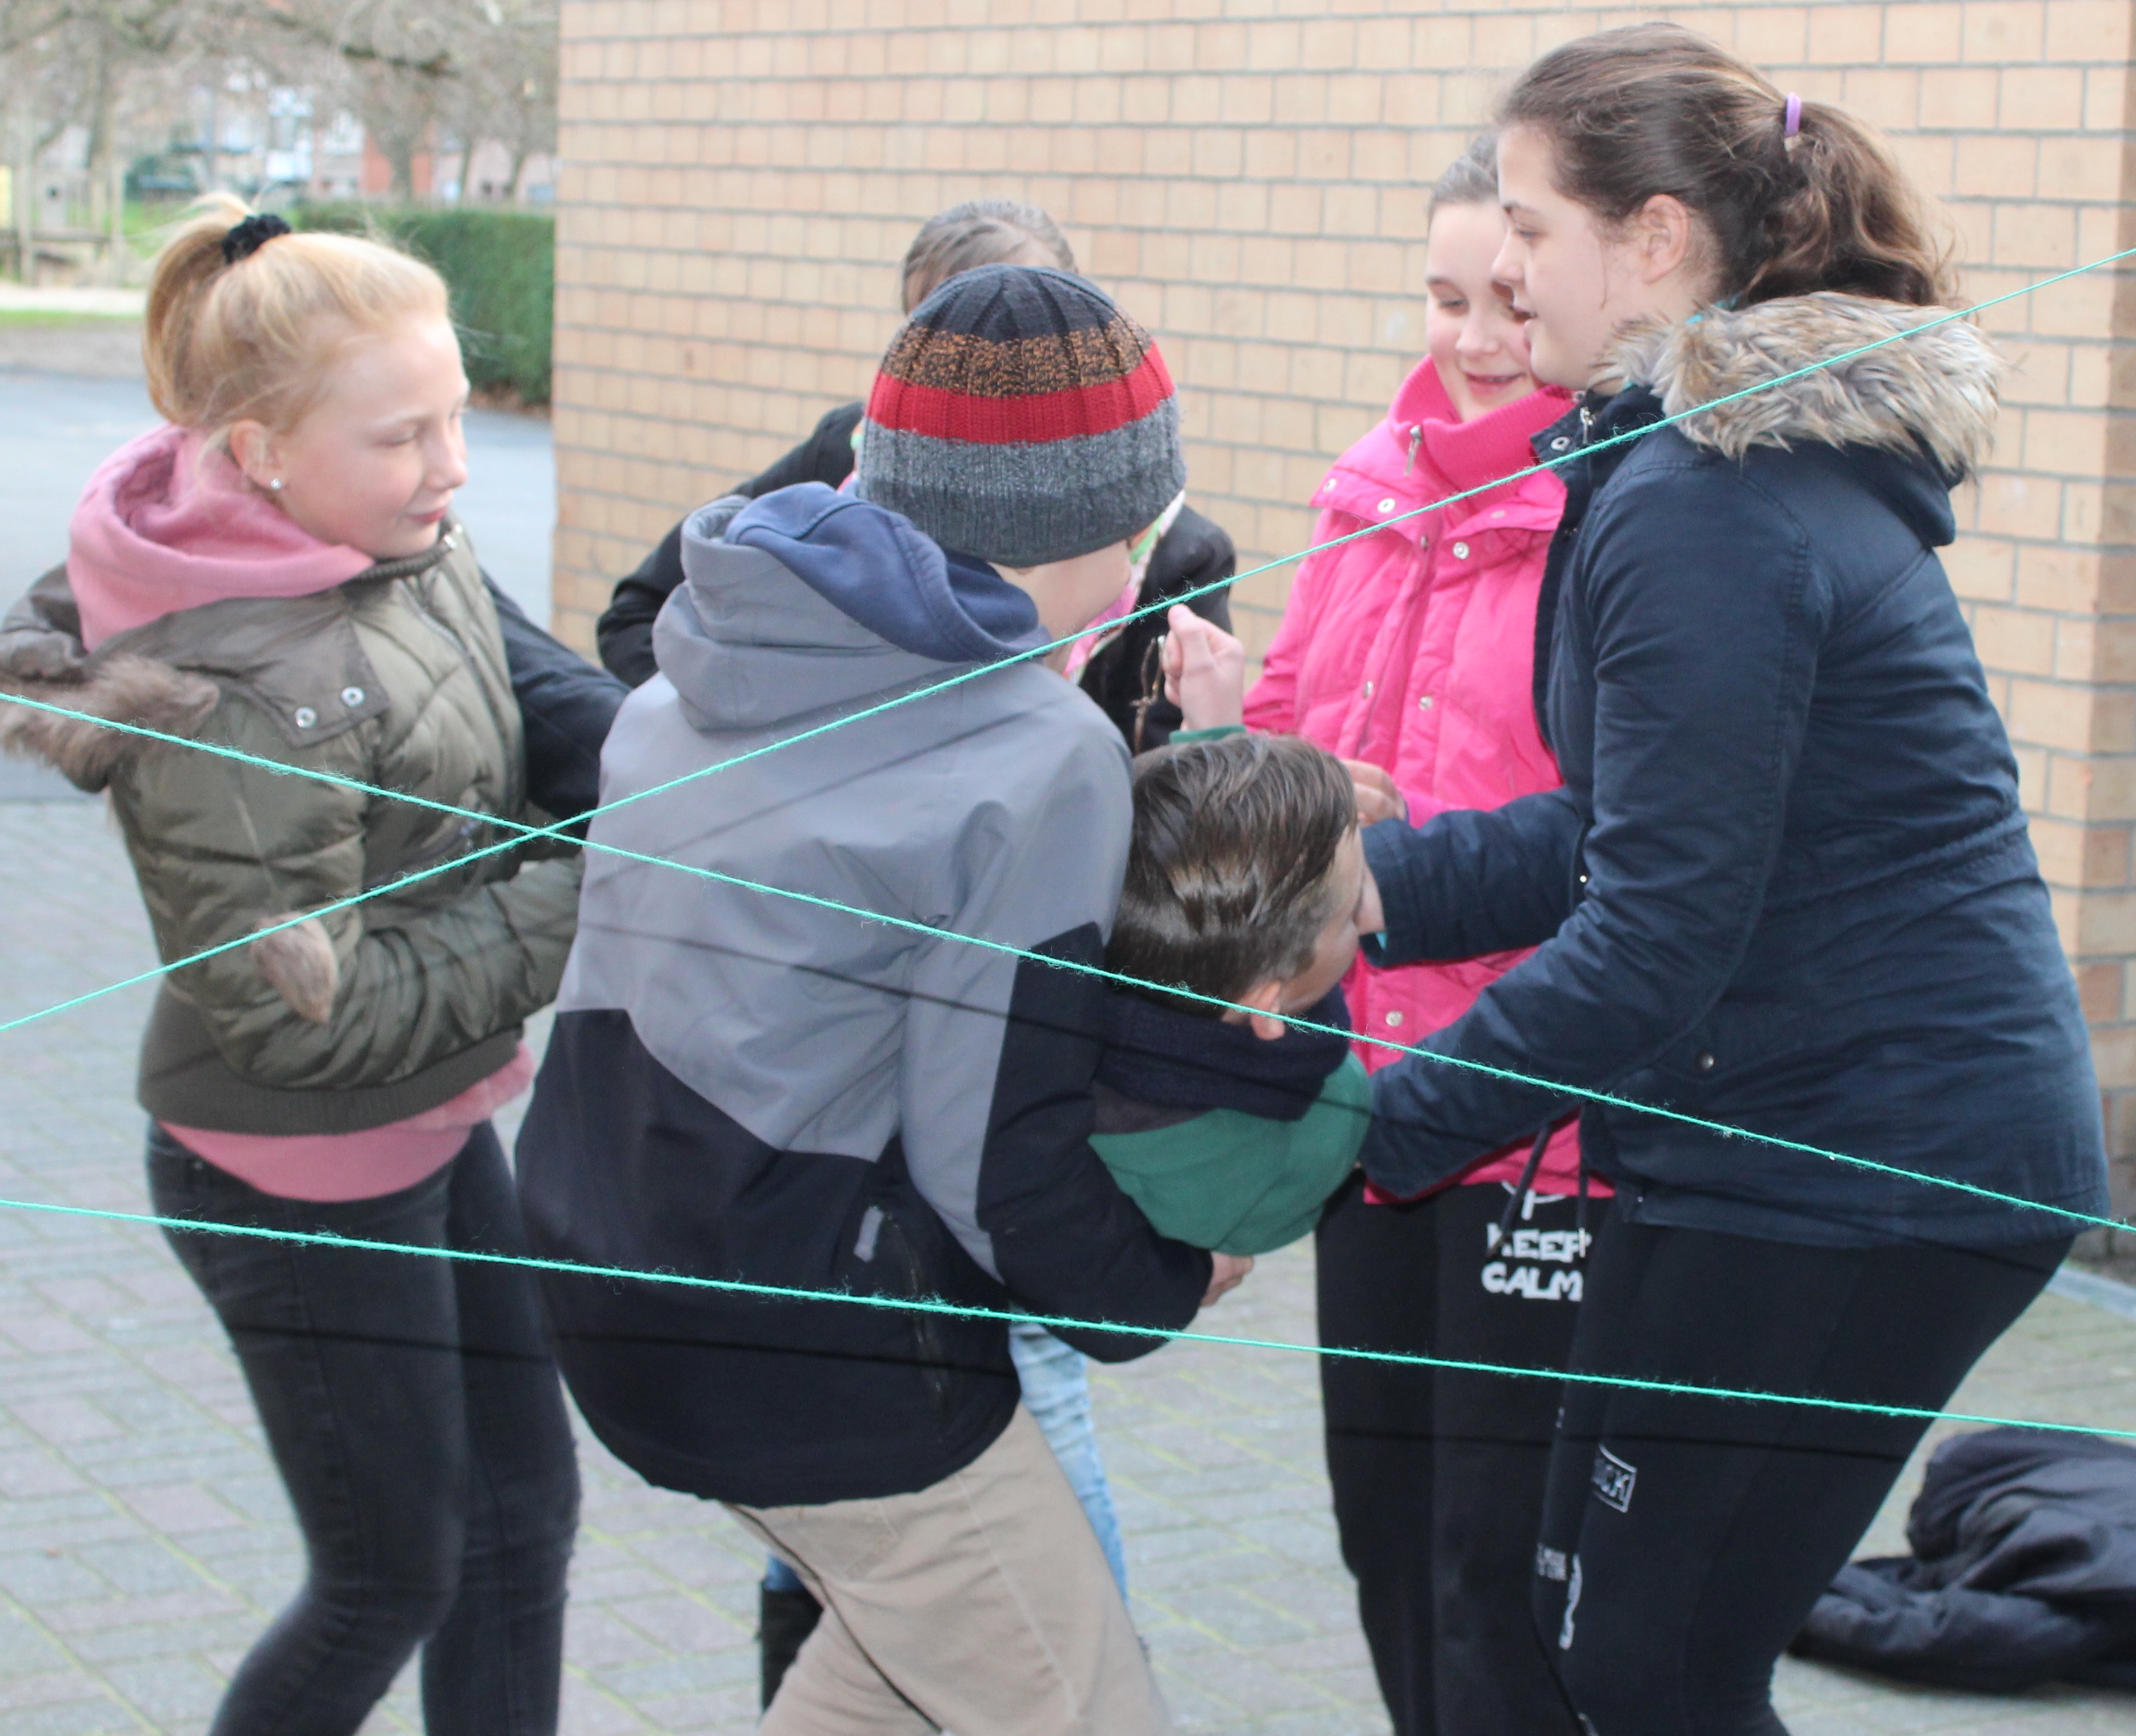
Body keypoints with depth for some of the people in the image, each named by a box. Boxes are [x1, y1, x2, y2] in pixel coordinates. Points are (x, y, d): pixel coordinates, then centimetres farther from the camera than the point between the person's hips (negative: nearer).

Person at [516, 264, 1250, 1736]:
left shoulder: (703, 672, 6)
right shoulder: (1041, 760, -18)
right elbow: (1000, 1162, -18)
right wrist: (1168, 1285, 0)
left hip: (618, 1293, 9)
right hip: (824, 1367, -9)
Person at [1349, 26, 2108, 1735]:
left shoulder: (1701, 506, -20)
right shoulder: (1785, 455, 12)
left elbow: (1652, 933, -23)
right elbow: (1623, 829, 11)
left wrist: (1368, 1134, -18)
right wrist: (1367, 876, 1)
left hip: (1849, 1166, -10)